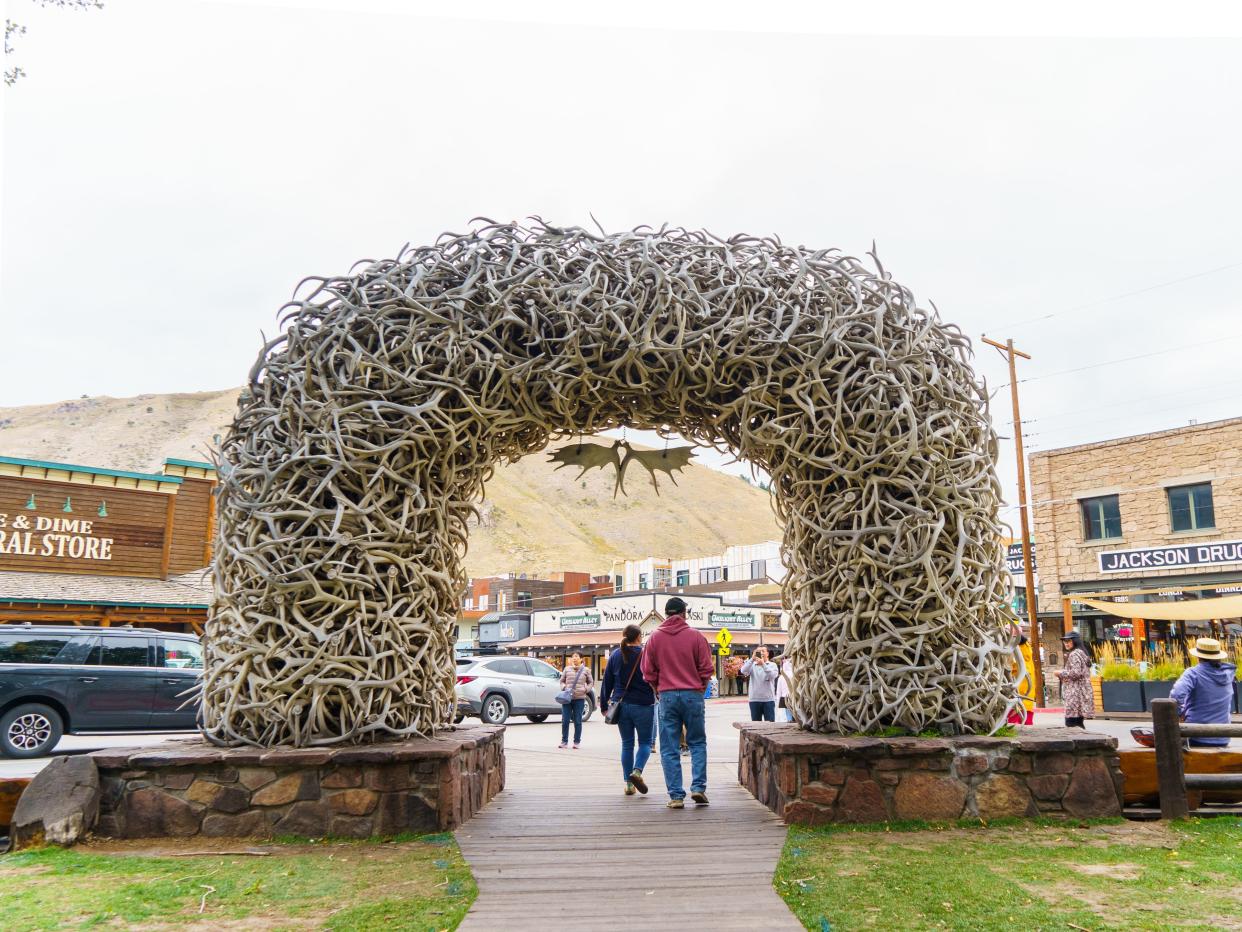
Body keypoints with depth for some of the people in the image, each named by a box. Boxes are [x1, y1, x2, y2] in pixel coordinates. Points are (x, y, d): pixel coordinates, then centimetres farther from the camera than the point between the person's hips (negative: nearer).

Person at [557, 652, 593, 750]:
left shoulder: (585, 670, 5)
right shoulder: (567, 669, 8)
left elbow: (591, 682, 13)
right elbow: (562, 680, 16)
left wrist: (586, 689, -4)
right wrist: (564, 687, -3)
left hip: (579, 699, -1)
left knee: (577, 721, 3)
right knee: (565, 720, 1)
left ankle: (577, 742, 13)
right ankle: (564, 741, 10)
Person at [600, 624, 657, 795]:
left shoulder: (615, 655, 5)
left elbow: (607, 682, 7)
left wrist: (604, 705, 14)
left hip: (621, 705, 3)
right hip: (643, 705, -3)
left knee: (627, 744, 12)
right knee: (645, 742, 10)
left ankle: (629, 783, 11)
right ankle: (637, 771, -14)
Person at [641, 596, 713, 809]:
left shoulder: (655, 637, 2)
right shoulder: (696, 636, -2)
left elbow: (648, 672, 4)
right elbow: (706, 669, 0)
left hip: (667, 696, 1)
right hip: (693, 695, 0)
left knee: (669, 749, 5)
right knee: (697, 743, 13)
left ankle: (676, 796, 3)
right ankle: (698, 787, 2)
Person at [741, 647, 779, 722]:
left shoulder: (772, 665, 4)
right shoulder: (752, 665, 7)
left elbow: (773, 675, -15)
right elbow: (744, 671, -12)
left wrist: (763, 664, -26)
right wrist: (752, 659, -23)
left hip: (768, 699, -2)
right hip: (754, 699, 2)